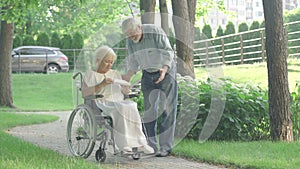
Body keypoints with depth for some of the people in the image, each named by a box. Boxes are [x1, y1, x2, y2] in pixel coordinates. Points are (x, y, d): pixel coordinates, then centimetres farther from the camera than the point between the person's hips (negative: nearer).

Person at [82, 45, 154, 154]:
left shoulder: (115, 74, 27)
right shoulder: (91, 75, 10)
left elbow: (124, 92, 26)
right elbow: (84, 93, -6)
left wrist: (125, 88, 1)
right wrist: (101, 85, -16)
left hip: (119, 102, 5)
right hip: (102, 104, -5)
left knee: (132, 107, -30)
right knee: (120, 109, -36)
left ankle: (139, 143, -38)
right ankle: (124, 144, -42)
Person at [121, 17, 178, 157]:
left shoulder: (156, 32, -20)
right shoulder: (130, 41, -4)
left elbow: (168, 52, -17)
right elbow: (133, 62, 7)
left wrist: (164, 69, -32)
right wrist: (128, 75, -10)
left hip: (165, 72, -5)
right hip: (148, 74, 5)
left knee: (167, 110, -8)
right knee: (149, 110, 0)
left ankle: (166, 147, -7)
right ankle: (151, 147, 5)